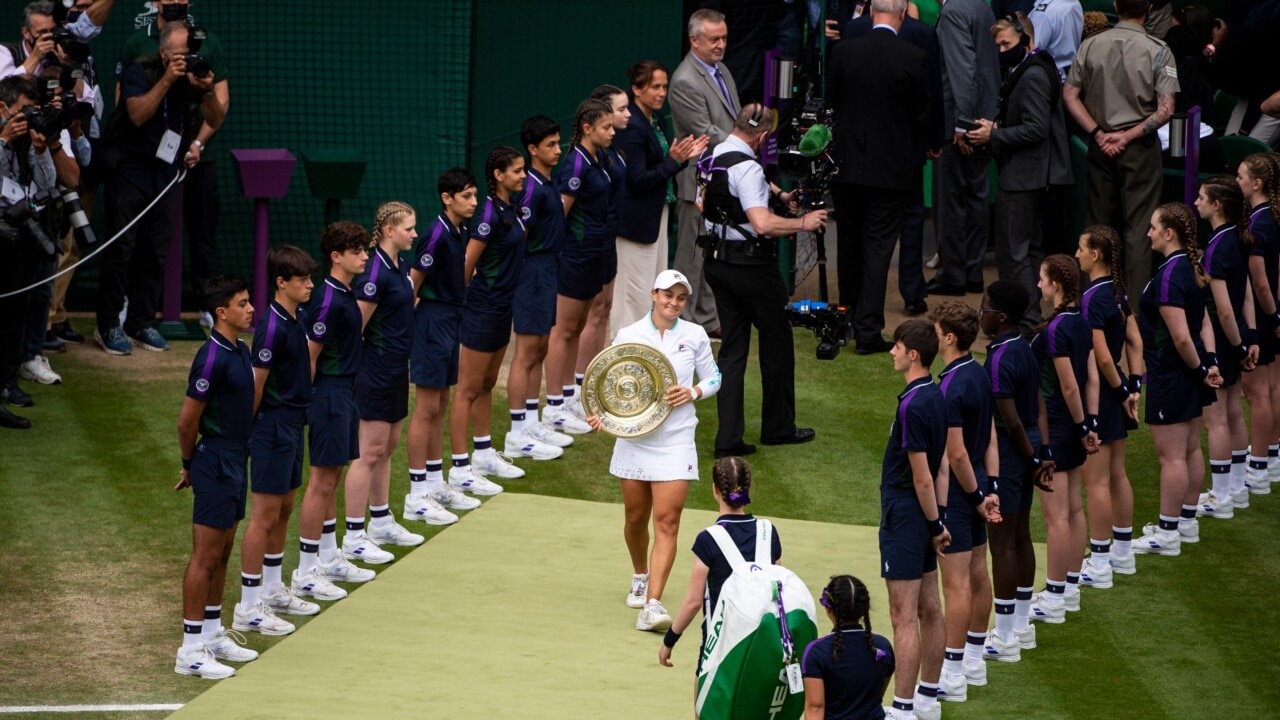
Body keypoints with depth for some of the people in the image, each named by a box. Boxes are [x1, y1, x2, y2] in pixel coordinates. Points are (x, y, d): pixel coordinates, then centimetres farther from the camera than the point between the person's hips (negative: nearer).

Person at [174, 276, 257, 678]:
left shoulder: (239, 351, 10)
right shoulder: (212, 357, -20)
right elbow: (187, 420, -17)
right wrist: (190, 464, -3)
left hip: (235, 462, 9)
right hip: (215, 464, -9)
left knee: (222, 554, 16)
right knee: (205, 557, -5)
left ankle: (213, 634, 26)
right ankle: (191, 651, -2)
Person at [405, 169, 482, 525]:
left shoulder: (460, 231, 7)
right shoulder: (437, 235, -19)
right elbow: (412, 283, -17)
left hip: (452, 320, 9)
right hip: (432, 321, -9)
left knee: (440, 406, 16)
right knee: (426, 409, -5)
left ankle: (436, 485, 25)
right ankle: (417, 497, -1)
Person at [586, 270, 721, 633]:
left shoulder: (695, 336, 1)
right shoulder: (627, 335, -1)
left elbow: (714, 377, 11)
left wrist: (694, 391, -10)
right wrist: (600, 414, -13)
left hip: (675, 442, -1)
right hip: (634, 438, 1)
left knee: (666, 521, -11)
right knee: (636, 517, 12)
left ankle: (653, 605, -17)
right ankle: (640, 578, 43)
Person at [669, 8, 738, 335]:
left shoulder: (721, 71, 12)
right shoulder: (685, 83, -19)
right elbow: (707, 134, -21)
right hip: (700, 183, -9)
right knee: (692, 256, -2)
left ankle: (706, 320, 24)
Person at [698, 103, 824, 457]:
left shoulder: (710, 158, 5)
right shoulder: (747, 168, -23)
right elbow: (763, 224, -33)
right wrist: (803, 222, -18)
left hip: (717, 263, 8)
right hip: (751, 265, -8)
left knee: (732, 345, 10)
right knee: (777, 341, 10)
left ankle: (728, 437, 5)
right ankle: (778, 426, 22)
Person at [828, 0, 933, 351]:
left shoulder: (843, 51, -5)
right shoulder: (914, 58, -11)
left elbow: (830, 101, 6)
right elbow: (922, 115, -3)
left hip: (847, 164, 2)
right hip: (892, 166, -2)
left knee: (849, 243, 17)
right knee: (878, 246, -1)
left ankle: (849, 316, 29)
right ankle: (868, 328, -5)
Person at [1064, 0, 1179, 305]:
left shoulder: (1090, 46, -2)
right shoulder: (1158, 52, -11)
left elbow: (1070, 95, -2)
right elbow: (1165, 110, -15)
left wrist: (1097, 133, -4)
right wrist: (1128, 136, -11)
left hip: (1100, 145, 3)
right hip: (1140, 147, -3)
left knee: (1097, 222, 13)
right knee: (1138, 226, 2)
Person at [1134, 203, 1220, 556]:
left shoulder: (1168, 277, -24)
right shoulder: (1191, 268, 6)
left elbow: (1181, 338, -25)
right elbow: (1204, 322, 9)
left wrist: (1199, 368, -10)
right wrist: (1209, 362, 2)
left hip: (1171, 377, -10)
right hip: (1189, 378, 10)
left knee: (1171, 456, -2)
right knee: (1190, 449, 18)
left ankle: (1167, 534, 4)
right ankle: (1187, 521, 29)